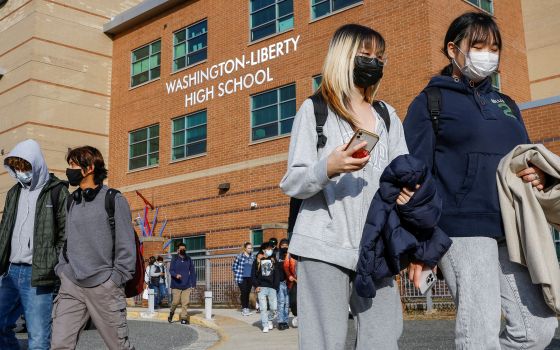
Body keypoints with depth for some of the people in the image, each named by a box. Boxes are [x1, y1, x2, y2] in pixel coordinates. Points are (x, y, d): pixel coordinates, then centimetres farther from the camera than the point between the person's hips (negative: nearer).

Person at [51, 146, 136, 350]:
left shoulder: (114, 200, -4)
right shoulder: (70, 201, 12)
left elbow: (126, 246, -6)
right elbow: (64, 241, 19)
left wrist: (115, 280, -10)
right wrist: (61, 270, 7)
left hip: (104, 287, -4)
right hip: (70, 286, 5)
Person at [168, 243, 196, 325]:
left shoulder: (188, 259, 8)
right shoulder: (174, 259, 2)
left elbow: (192, 272, 10)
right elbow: (171, 270, -2)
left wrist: (193, 284, 5)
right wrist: (176, 275, -24)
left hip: (187, 285, 2)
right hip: (176, 285, -2)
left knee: (185, 303, -4)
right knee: (176, 302, 0)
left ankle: (183, 318, 3)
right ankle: (171, 313, 28)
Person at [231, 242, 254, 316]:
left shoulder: (252, 257, 6)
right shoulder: (239, 256, -7)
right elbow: (234, 267, -1)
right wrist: (238, 275, -4)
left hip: (250, 278, 4)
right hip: (242, 278, -4)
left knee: (248, 293, 9)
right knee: (244, 293, -7)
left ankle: (247, 308, 16)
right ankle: (244, 309, -1)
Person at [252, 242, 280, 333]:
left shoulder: (274, 260, 12)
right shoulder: (258, 261, 6)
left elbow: (277, 274, 8)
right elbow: (254, 274, 4)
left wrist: (276, 285, -3)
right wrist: (256, 286, -6)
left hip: (272, 287, 2)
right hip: (261, 287, -2)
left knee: (274, 308, -2)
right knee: (263, 308, -4)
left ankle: (269, 319, 25)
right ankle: (265, 326, 6)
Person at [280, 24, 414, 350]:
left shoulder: (388, 116, 20)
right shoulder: (315, 109, 5)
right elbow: (292, 184, -1)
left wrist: (403, 188, -9)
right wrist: (327, 169, -21)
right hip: (325, 246, -4)